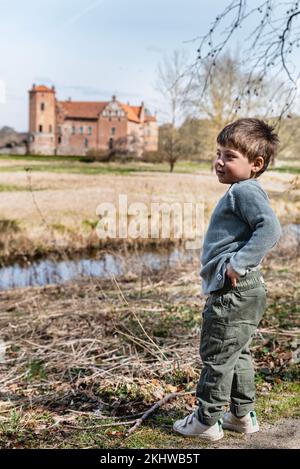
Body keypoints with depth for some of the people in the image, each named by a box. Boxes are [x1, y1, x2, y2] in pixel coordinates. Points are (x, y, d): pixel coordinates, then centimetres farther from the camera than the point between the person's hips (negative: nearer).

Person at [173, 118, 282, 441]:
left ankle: (206, 421, 16)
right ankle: (242, 415, 33)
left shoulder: (245, 191, -16)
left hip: (234, 294, -11)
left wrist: (239, 264, -29)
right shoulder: (240, 192, 16)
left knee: (217, 357, 2)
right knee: (237, 355, 20)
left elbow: (270, 228, -30)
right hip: (241, 293, 11)